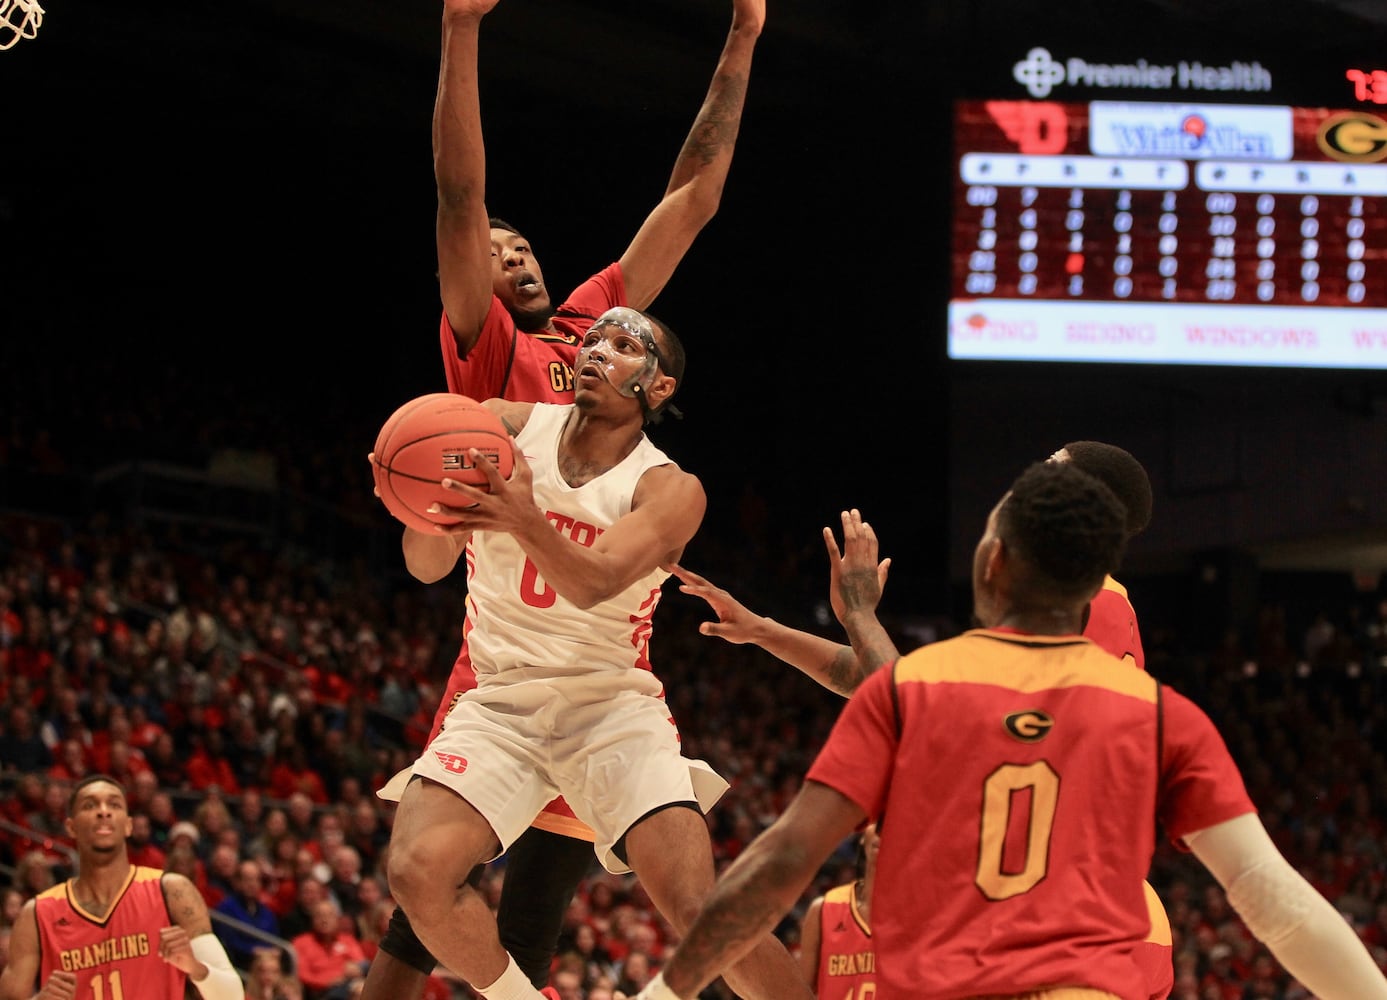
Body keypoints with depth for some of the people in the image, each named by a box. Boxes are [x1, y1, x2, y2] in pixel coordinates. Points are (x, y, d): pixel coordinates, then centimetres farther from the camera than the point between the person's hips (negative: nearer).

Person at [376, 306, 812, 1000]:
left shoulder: (669, 492, -4)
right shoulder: (504, 427, 2)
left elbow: (594, 584, -23)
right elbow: (428, 566, -2)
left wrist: (525, 520, -43)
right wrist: (431, 507, -26)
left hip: (612, 707, -2)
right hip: (499, 702, 2)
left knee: (704, 915, -18)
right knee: (418, 871, -24)